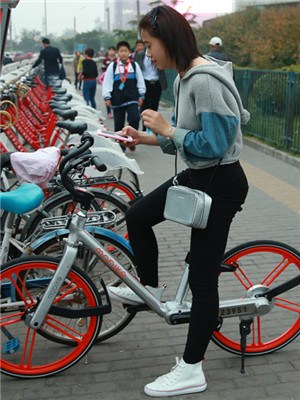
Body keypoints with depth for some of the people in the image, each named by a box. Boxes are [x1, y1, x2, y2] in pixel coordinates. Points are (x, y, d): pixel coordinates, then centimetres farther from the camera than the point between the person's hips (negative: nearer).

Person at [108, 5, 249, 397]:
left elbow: (214, 144, -25)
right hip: (197, 176, 10)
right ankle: (150, 287, 38)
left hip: (219, 184, -10)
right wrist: (148, 138, 6)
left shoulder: (206, 81, -23)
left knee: (202, 277, -1)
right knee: (137, 215, 17)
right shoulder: (185, 77, 8)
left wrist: (166, 128, -17)